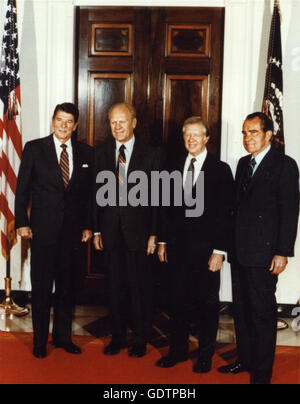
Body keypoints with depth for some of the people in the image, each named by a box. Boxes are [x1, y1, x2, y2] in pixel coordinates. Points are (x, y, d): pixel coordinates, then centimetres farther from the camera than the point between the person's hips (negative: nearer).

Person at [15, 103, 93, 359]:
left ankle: (63, 337, 26)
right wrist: (22, 222, -6)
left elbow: (89, 193, 8)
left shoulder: (86, 153, 5)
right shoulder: (34, 148, -1)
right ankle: (40, 341, 19)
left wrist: (88, 225, 5)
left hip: (72, 229, 2)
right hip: (43, 228, -2)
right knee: (41, 286, 5)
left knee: (66, 285, 12)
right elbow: (22, 188, -1)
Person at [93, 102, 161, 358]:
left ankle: (140, 339, 21)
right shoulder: (102, 153, 7)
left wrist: (153, 234, -7)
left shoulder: (150, 154, -2)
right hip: (111, 229, 3)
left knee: (140, 286, 5)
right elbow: (97, 193, 8)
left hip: (138, 229, -3)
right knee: (115, 286, 11)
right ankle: (118, 336, 26)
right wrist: (96, 230, 3)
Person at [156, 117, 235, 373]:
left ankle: (206, 355, 24)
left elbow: (225, 214, -8)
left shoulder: (220, 170, -5)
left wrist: (219, 251, -12)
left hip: (206, 249, -3)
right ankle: (178, 350, 28)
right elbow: (166, 208, 11)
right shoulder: (174, 167, 8)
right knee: (178, 301, 12)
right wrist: (163, 241, 8)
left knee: (208, 303, 9)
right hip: (178, 248, 4)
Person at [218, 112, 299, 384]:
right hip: (240, 251, 7)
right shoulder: (244, 164, 14)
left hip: (263, 254, -7)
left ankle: (262, 374, 12)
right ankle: (245, 359, 30)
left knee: (263, 312, 1)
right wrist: (231, 243, 11)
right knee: (241, 308, 15)